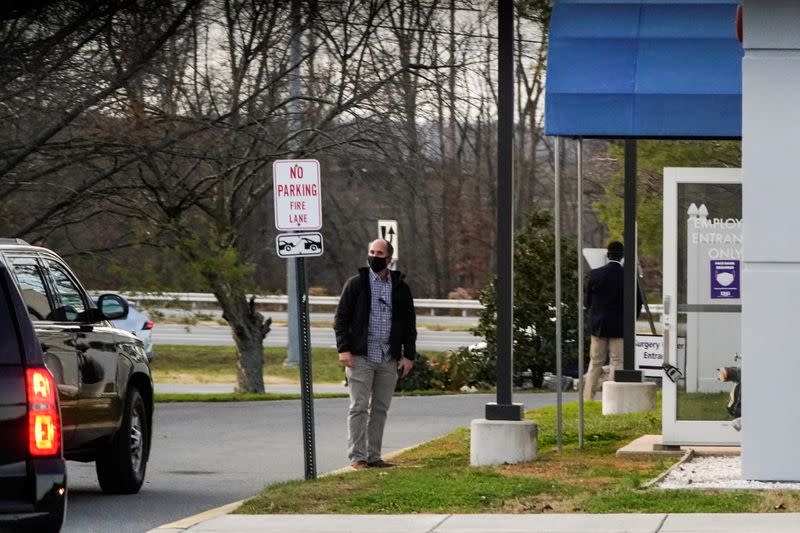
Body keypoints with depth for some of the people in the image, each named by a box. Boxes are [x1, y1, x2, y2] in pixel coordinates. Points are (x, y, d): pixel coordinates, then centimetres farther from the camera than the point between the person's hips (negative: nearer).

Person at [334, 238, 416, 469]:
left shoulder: (400, 287, 10)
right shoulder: (355, 284, 2)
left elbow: (409, 324, 14)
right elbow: (341, 318, 2)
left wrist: (408, 355, 6)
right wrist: (343, 349, -9)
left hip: (389, 360, 3)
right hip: (361, 357, -3)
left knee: (380, 409, 7)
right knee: (359, 407, -5)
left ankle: (374, 456, 12)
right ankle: (357, 456, -5)